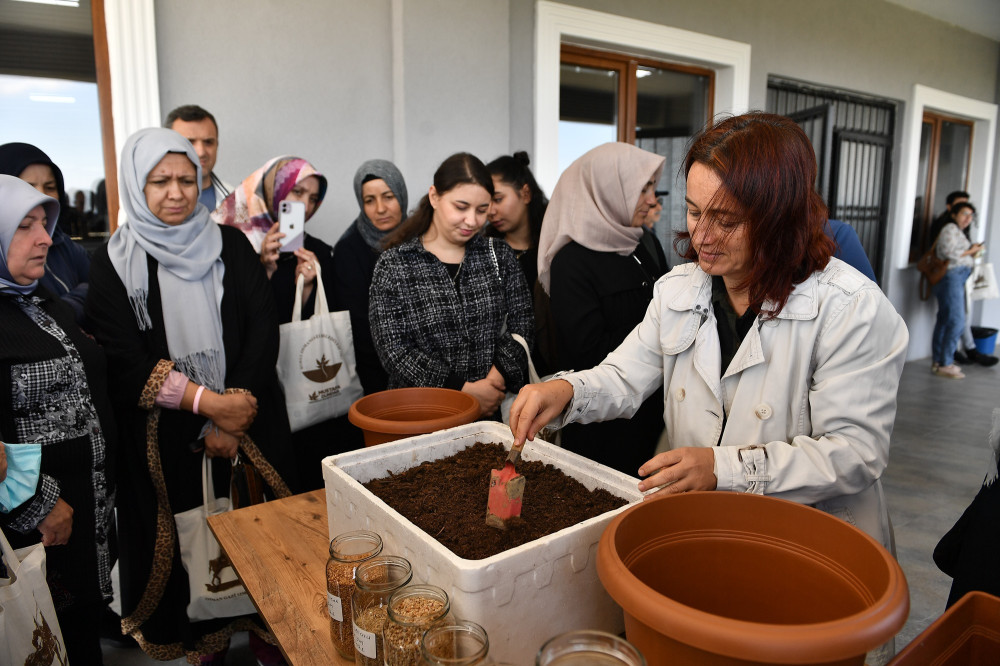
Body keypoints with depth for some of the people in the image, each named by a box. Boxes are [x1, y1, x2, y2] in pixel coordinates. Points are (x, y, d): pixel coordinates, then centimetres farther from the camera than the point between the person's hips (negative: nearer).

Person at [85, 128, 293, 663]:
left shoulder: (230, 245, 5)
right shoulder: (114, 264, 0)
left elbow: (263, 329, -3)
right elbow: (123, 362, -8)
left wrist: (234, 421, -11)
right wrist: (209, 402, -17)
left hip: (249, 425, 2)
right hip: (167, 438, -1)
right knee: (189, 541, 6)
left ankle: (264, 622, 29)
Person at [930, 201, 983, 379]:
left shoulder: (958, 231, 24)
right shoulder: (950, 228, -7)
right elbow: (949, 254, -19)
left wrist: (972, 254, 7)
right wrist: (970, 251, -6)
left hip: (956, 279, 10)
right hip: (951, 277, -10)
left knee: (944, 320, 9)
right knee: (957, 321, -13)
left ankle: (938, 362, 12)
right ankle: (945, 364, -11)